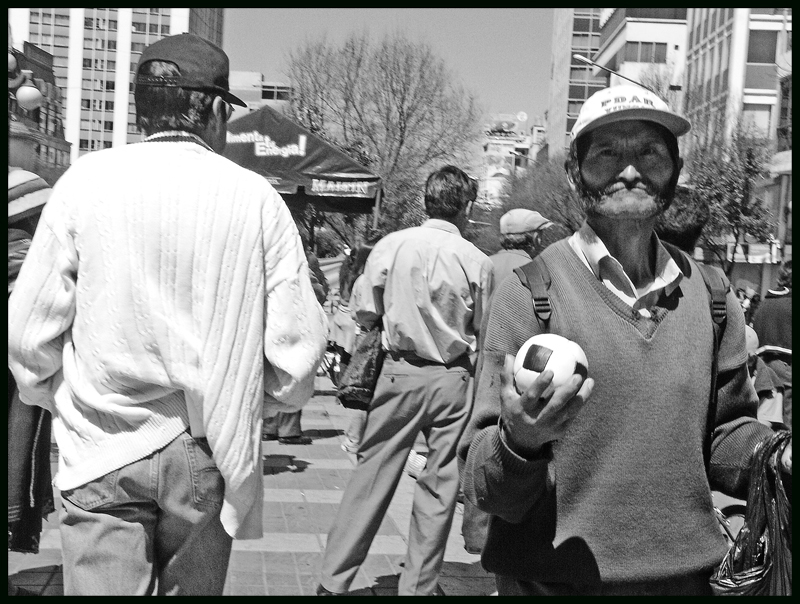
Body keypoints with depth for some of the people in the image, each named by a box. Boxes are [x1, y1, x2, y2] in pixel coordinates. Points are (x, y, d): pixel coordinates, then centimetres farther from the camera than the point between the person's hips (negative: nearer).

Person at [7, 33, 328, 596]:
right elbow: (298, 346, -5)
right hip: (211, 457, 1)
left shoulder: (86, 181, -4)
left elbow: (29, 335, -3)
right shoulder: (256, 197, -4)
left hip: (103, 450, -1)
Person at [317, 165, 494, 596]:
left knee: (372, 475, 9)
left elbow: (366, 314, 1)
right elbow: (485, 332, 0)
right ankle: (418, 586, 19)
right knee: (439, 487, 10)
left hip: (399, 373, 1)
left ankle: (332, 580, 15)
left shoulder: (390, 246, -4)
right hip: (453, 381, -1)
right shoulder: (477, 261, -5)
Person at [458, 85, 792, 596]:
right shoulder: (530, 289, -13)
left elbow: (723, 435, 11)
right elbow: (484, 487, -13)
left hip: (684, 573, 4)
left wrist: (779, 457, -8)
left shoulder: (712, 296, -1)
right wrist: (518, 441, -32)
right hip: (552, 578, -3)